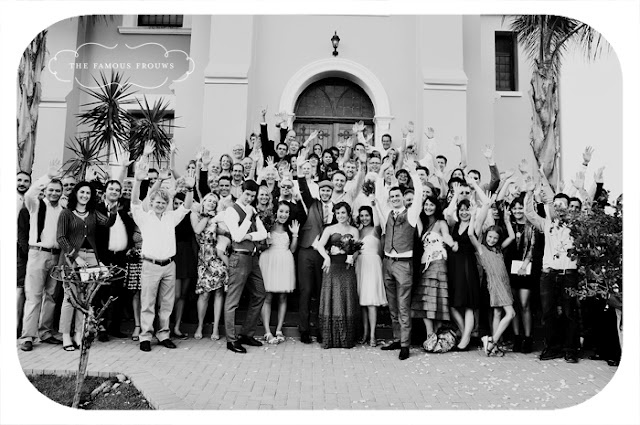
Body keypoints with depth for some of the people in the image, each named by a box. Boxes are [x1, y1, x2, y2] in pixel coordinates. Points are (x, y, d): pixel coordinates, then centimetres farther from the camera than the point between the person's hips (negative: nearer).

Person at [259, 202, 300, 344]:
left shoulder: (289, 228, 14)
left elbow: (292, 249, 11)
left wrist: (295, 234, 1)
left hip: (285, 263, 4)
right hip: (269, 261, -4)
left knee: (283, 297, 5)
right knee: (268, 297, -5)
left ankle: (279, 330, 13)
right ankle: (267, 332, -1)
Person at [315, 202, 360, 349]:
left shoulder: (354, 230, 12)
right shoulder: (329, 229, 8)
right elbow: (320, 245, -6)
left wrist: (351, 256, -20)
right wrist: (326, 257, -25)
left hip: (347, 267, 1)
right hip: (332, 265, -1)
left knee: (347, 300, 1)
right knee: (332, 299, -2)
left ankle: (347, 339, 9)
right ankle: (330, 338, 5)